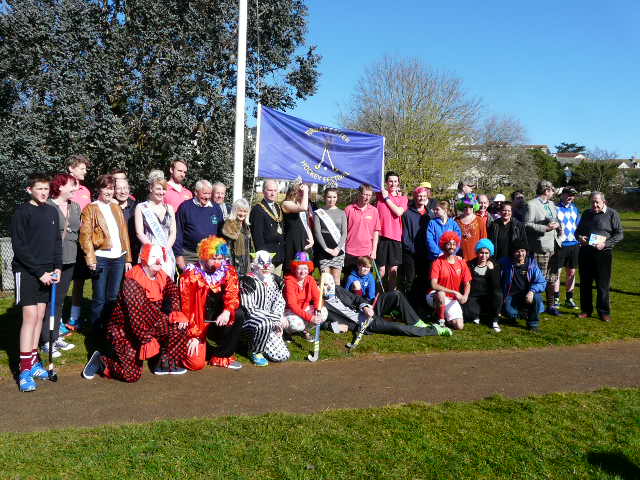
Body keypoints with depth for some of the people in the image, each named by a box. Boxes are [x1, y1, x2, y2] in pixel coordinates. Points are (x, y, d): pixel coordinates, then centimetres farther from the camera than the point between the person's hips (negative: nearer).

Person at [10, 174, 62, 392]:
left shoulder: (52, 211, 11)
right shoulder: (21, 212, -8)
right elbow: (19, 247, -12)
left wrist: (57, 268, 3)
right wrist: (39, 272, -14)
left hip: (47, 272, 6)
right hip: (26, 270, -6)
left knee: (40, 315, 8)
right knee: (30, 315, -10)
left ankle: (33, 360, 17)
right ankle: (25, 369, -5)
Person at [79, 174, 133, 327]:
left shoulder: (116, 208, 18)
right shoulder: (90, 209, 2)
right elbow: (85, 235, -6)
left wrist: (128, 258, 12)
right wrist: (91, 259, -14)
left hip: (118, 258, 5)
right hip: (101, 259, -5)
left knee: (113, 297, 9)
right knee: (100, 299, 1)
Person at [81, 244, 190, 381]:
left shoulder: (162, 276, 2)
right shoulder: (132, 280, -22)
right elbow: (137, 313, -29)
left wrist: (176, 314, -26)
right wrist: (146, 340, -32)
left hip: (150, 326, 7)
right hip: (124, 330, -7)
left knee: (179, 325, -12)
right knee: (131, 374, -15)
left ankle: (164, 364, 1)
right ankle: (100, 360, 10)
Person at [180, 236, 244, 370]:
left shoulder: (229, 271, -4)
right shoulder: (191, 274, -13)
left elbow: (233, 295, -14)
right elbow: (187, 306, -12)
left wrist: (227, 311, -37)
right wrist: (193, 335, -16)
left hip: (219, 320, 4)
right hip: (197, 322, -3)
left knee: (238, 315, -27)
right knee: (196, 363, -18)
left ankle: (221, 356, -10)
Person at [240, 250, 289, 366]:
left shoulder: (275, 281, 8)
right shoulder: (248, 282, -14)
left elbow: (280, 304, 14)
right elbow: (249, 310, -19)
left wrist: (278, 321, -7)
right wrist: (275, 318, -18)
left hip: (270, 325, 6)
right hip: (249, 321, -6)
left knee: (283, 356, -5)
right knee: (265, 323, -40)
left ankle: (255, 342, 20)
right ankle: (255, 352, -12)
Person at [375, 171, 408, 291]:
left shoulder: (403, 198, 9)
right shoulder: (380, 195, 8)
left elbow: (399, 212, -7)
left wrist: (387, 198, -4)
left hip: (396, 237, 1)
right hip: (382, 235, -1)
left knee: (394, 269, 6)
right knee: (381, 269, 0)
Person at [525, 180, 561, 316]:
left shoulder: (551, 204, 17)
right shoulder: (531, 205, -8)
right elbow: (527, 225, -14)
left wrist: (556, 224, 5)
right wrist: (545, 228, -20)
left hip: (554, 246, 8)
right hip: (540, 247, -8)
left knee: (552, 278, 13)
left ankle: (550, 305, 23)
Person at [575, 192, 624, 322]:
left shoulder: (612, 214, -2)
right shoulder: (586, 214, 13)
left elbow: (619, 234, -4)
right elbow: (578, 230, 22)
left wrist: (605, 244, -18)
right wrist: (580, 237, -1)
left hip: (603, 253, -4)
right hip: (585, 252, 5)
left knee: (603, 284, 0)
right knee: (585, 283, 9)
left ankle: (604, 312, 11)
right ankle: (586, 310, 20)